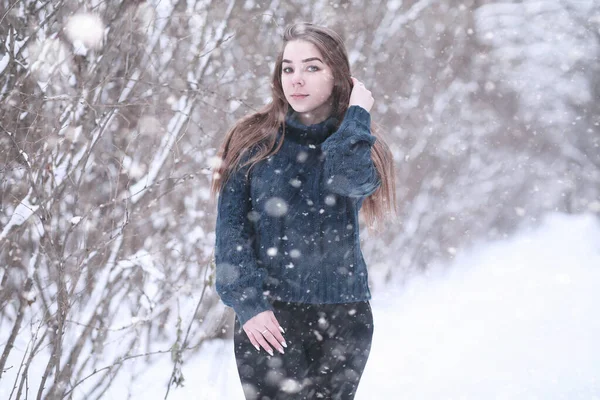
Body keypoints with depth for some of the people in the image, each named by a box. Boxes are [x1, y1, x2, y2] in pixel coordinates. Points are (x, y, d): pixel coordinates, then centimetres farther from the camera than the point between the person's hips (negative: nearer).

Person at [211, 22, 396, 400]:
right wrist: (247, 303, -12)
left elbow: (350, 178, -19)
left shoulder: (357, 146, 7)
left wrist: (357, 114, -7)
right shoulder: (253, 141, 3)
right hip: (269, 319, -2)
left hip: (343, 317, 2)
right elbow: (231, 229, -2)